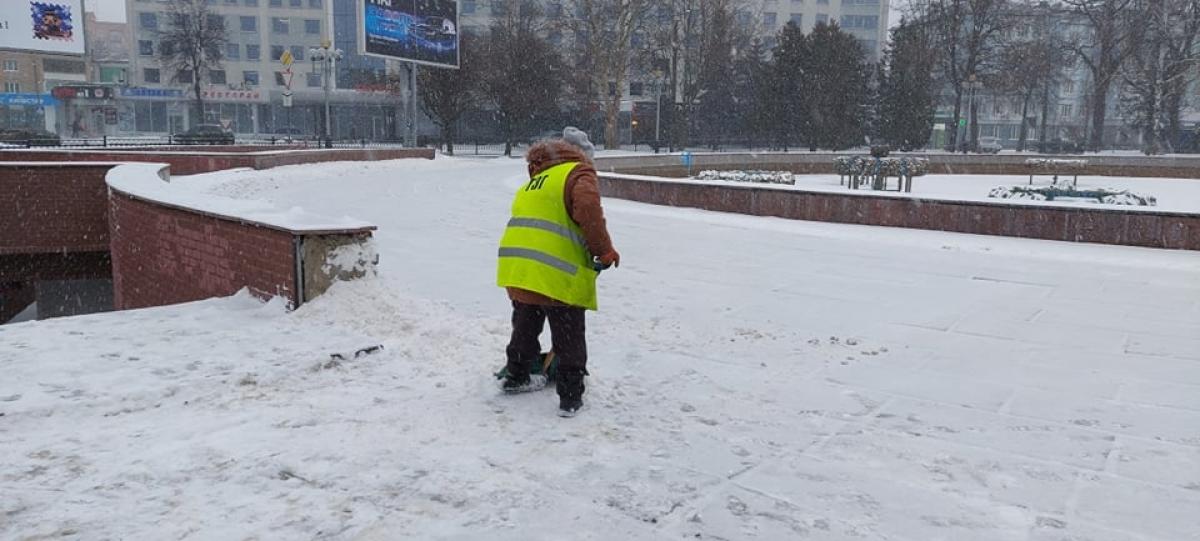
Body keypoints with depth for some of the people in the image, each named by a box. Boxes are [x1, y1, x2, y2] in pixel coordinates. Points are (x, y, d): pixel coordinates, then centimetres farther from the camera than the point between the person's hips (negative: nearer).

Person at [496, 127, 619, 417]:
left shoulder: (533, 182, 25)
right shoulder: (578, 173, 0)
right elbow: (588, 208, -21)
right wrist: (604, 249, -12)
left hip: (516, 269, 7)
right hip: (556, 275, -7)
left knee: (525, 328, 27)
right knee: (569, 340, 7)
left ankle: (516, 377, 44)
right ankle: (571, 398, 13)